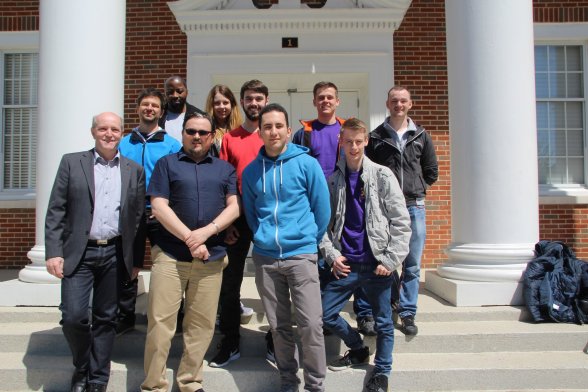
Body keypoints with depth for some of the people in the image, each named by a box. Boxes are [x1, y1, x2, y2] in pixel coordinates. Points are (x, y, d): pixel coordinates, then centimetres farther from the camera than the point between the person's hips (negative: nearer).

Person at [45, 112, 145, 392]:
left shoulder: (134, 171, 8)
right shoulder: (71, 162, 4)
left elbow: (138, 218, 7)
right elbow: (55, 211, 0)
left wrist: (136, 260, 6)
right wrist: (53, 252, -8)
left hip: (115, 254, 2)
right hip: (79, 253, -1)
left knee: (105, 319, 9)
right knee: (73, 315, -6)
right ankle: (81, 368, 23)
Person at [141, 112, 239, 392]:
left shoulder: (225, 169, 15)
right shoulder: (167, 164, 9)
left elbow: (233, 207, 4)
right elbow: (158, 205, -2)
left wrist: (206, 232, -12)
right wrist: (189, 238, -11)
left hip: (211, 258, 2)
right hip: (169, 256, -2)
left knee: (202, 325, 6)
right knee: (160, 322, -1)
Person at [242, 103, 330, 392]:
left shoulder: (307, 164, -4)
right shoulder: (251, 171, 6)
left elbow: (322, 209, 1)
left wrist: (308, 241, 8)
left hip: (301, 256, -3)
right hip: (264, 258, 3)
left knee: (310, 324, -5)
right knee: (278, 326, 11)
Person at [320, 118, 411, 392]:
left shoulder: (382, 176, -3)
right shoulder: (332, 180, 4)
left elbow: (401, 222, -5)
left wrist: (390, 260, -11)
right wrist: (332, 255, -4)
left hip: (376, 264, -2)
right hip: (345, 265, 3)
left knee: (383, 322, 9)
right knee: (326, 314, 7)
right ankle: (358, 350, 33)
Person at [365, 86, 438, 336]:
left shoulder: (421, 136, 11)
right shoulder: (376, 137, 6)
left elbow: (432, 171, 17)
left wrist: (417, 190, 8)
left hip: (414, 206, 1)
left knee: (412, 265, 2)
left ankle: (407, 313, 12)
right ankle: (391, 302, 26)